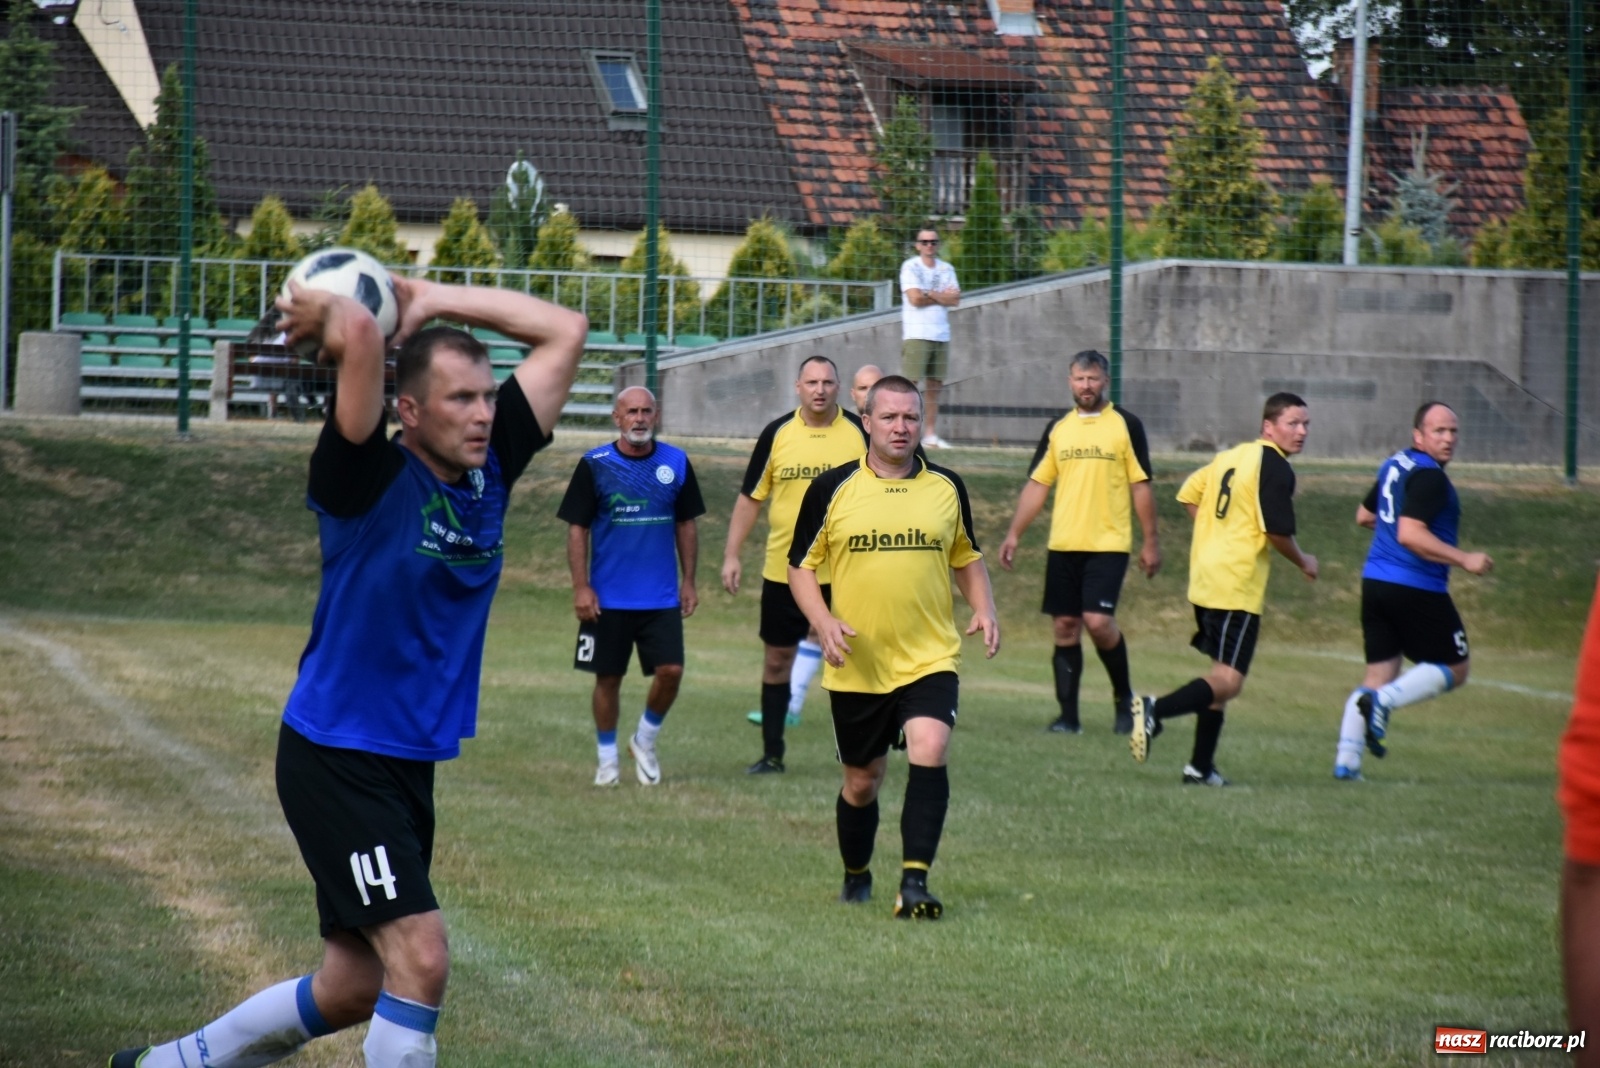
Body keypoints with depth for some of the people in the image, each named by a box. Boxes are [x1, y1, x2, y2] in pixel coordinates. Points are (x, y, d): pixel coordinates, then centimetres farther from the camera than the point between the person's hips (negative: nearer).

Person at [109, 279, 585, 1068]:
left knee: (351, 989, 15)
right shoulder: (371, 479, -17)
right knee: (420, 959, -18)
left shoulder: (489, 470, 1)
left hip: (409, 765, 8)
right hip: (335, 758, -8)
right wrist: (323, 314, -12)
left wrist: (431, 300, 0)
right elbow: (357, 331, -34)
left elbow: (566, 331, 4)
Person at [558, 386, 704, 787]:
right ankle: (607, 759, 20)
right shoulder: (594, 465, -4)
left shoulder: (676, 463, 3)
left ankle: (645, 740, 18)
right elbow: (577, 529, -3)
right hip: (608, 599, -2)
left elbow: (686, 525, 10)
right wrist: (581, 587, -9)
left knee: (671, 671, -7)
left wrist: (689, 581, 5)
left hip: (662, 598, 2)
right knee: (608, 678, 6)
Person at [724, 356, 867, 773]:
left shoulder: (860, 433, -2)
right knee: (777, 658, 8)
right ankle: (772, 753, 18)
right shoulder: (777, 434, 1)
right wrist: (732, 555, 2)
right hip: (783, 570, 2)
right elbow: (750, 498, 7)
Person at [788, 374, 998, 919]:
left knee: (930, 752, -23)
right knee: (862, 781, 11)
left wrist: (983, 608, 2)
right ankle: (856, 877, 36)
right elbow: (800, 566, 4)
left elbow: (966, 556, 19)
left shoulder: (946, 487, 5)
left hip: (931, 659, 0)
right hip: (857, 666, 0)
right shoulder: (831, 490, -2)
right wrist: (824, 622, -12)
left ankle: (915, 882, -26)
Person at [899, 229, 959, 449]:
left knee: (934, 385, 5)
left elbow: (955, 299, 2)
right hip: (916, 335, -5)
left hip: (941, 334, 5)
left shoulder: (946, 269, 14)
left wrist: (929, 294, -8)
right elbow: (915, 298, -13)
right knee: (910, 383, -10)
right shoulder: (910, 267, -1)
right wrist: (943, 296, -4)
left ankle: (931, 434, 9)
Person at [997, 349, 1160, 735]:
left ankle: (1124, 696, 6)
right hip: (1063, 544, 4)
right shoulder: (1057, 428, 10)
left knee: (1098, 621, -16)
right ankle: (1068, 716, 9)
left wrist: (1151, 541, -2)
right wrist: (1013, 535, 5)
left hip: (1108, 544, -4)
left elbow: (1141, 486, 1)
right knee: (1065, 627, 3)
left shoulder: (1126, 425, -1)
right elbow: (1037, 485, 12)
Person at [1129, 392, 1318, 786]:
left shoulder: (1231, 456, 15)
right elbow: (1278, 532, -16)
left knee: (1221, 677, 17)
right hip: (1238, 587, -9)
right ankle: (1156, 710, -29)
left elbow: (1189, 494, 21)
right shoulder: (1275, 469, -11)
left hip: (1204, 581, 9)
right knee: (1228, 683, -12)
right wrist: (1303, 563, 3)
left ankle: (1201, 766, 17)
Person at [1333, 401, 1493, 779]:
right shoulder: (1428, 476, -15)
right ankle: (1384, 700, -14)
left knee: (1379, 675, 11)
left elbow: (1364, 515, 27)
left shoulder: (1393, 465, 14)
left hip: (1375, 584, 8)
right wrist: (1464, 560, -20)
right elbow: (1410, 535, -24)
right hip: (1418, 589, -8)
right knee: (1454, 669, 6)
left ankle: (1346, 759, 0)